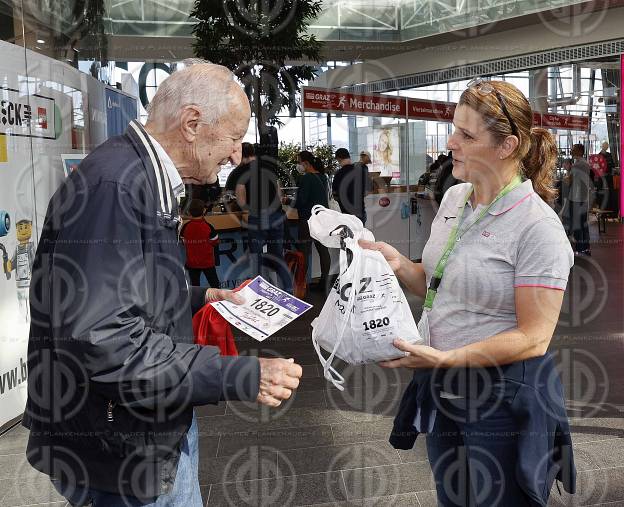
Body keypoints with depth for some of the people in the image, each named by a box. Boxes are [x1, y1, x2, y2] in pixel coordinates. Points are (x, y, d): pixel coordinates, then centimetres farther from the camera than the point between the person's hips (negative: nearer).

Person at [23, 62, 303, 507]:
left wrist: (201, 298, 12)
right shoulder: (112, 185, -25)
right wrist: (242, 377, -29)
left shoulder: (145, 182, 9)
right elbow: (104, 343, -32)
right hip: (122, 452, -10)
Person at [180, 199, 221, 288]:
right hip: (208, 262, -2)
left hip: (192, 263, 2)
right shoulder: (208, 227, -16)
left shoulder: (185, 227, -10)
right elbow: (215, 242, -7)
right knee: (215, 284, 12)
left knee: (195, 285, 12)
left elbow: (183, 242, 2)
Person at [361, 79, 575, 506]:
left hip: (504, 400, -7)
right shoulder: (454, 198, 4)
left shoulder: (538, 227, -19)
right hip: (443, 389, 7)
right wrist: (398, 263, -5)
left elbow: (533, 338, -19)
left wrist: (446, 358, -26)